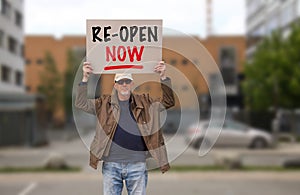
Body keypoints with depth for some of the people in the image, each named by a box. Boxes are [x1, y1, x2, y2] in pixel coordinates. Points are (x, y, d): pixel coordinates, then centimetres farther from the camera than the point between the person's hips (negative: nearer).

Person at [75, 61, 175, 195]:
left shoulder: (145, 103, 7)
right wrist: (85, 78, -9)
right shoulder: (104, 103, 6)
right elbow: (81, 103, 0)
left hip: (137, 165, 0)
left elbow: (168, 101, 5)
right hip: (111, 165, 0)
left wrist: (163, 77, -6)